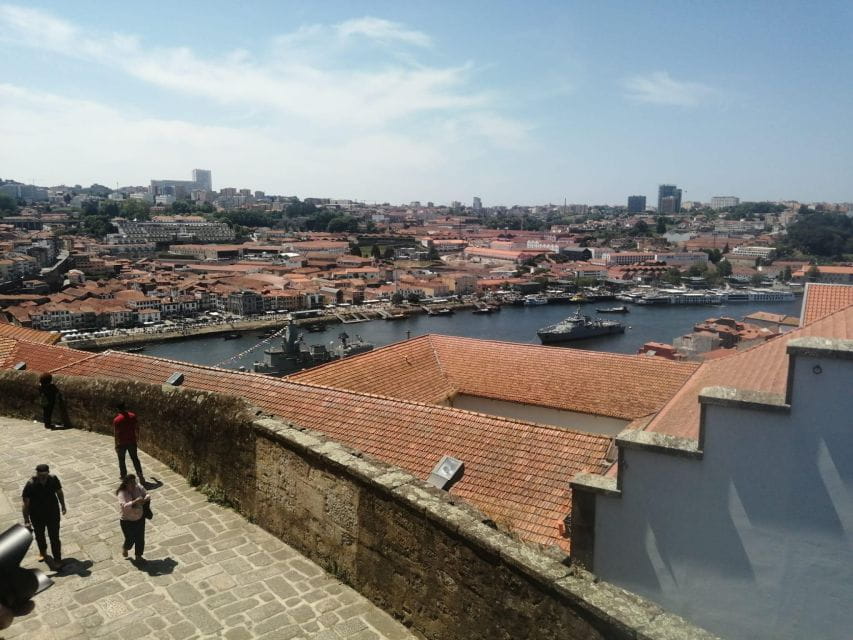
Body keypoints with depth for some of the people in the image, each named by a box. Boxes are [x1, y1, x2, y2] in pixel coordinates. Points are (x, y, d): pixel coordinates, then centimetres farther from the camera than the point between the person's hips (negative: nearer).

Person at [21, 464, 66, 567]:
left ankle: (57, 559, 21)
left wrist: (63, 506, 12)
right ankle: (42, 552, 52)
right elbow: (26, 504, -19)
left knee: (54, 537, 4)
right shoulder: (30, 485, -24)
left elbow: (59, 493, 1)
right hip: (37, 516, 0)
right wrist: (27, 521, -19)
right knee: (39, 535, 23)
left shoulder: (53, 480, -17)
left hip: (53, 513, 0)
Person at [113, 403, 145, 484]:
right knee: (135, 458, 11)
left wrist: (116, 445, -4)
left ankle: (123, 475, 26)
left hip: (122, 443, -3)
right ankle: (140, 475, 5)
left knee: (121, 460, 17)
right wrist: (137, 436, 20)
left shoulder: (116, 420, -16)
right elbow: (137, 427, 3)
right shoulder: (133, 416, -6)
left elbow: (116, 434, -13)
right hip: (132, 441, 3)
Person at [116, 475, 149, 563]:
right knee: (130, 539, 9)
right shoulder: (122, 494, -24)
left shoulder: (139, 488, -11)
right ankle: (125, 548, 46)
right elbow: (124, 506, -36)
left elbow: (147, 495, -2)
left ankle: (138, 556, 30)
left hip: (140, 518, 4)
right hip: (127, 521, -4)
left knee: (140, 538, 11)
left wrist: (145, 499, -25)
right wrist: (135, 501, -49)